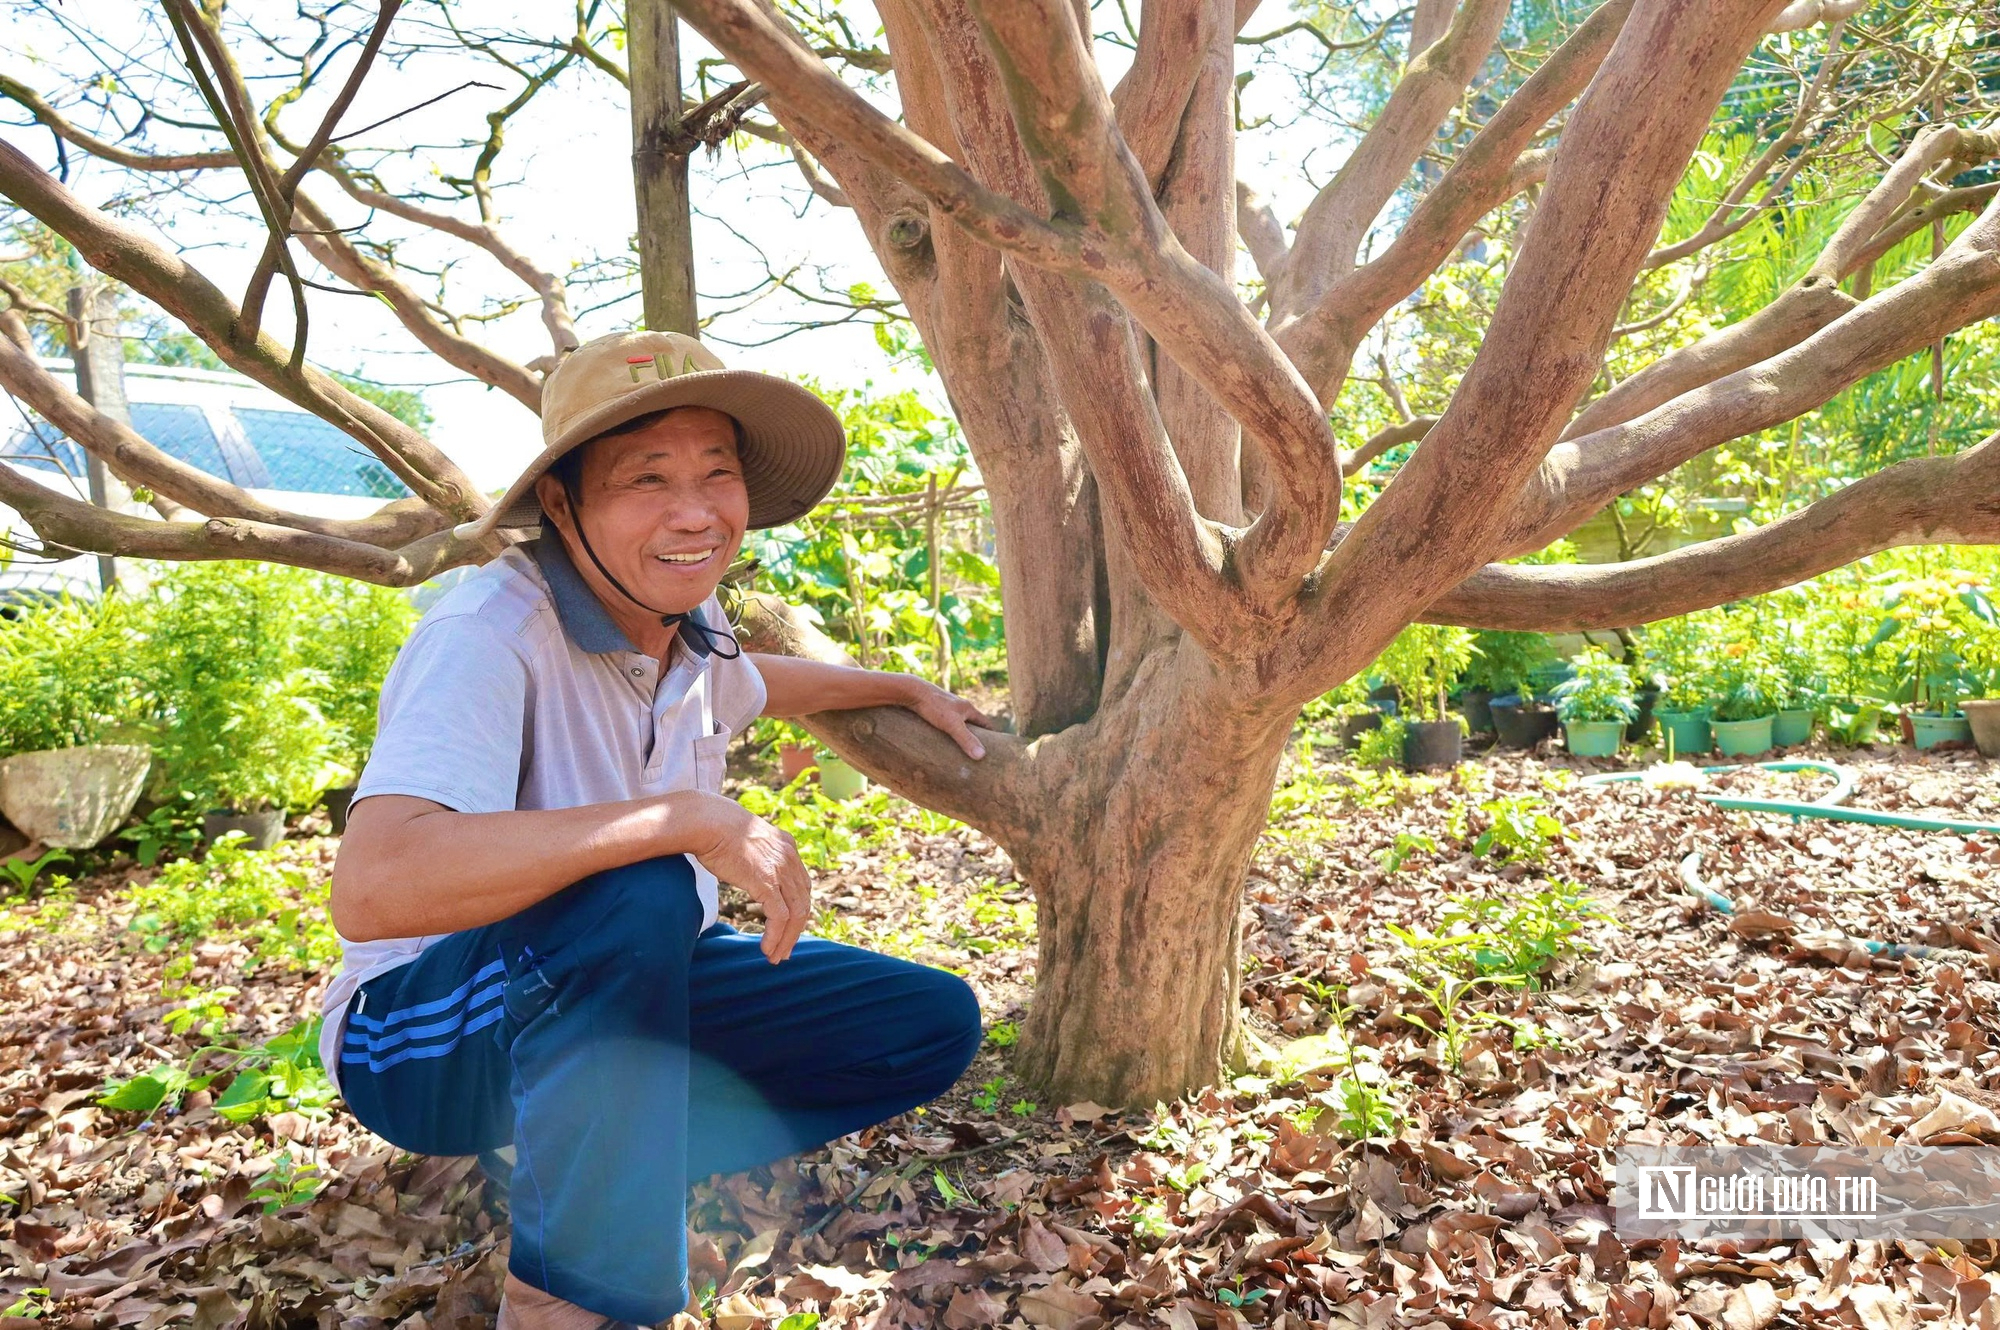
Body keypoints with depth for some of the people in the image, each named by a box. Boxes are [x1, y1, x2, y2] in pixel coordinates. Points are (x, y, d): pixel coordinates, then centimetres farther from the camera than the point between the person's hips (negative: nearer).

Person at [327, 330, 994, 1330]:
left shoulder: (687, 628, -4)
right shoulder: (490, 635, -27)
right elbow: (372, 887, -42)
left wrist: (910, 690, 29)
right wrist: (691, 819, -41)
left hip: (626, 992, 7)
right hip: (421, 1034, -7)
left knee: (936, 1026, 1)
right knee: (638, 892, -39)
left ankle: (622, 1161, 6)